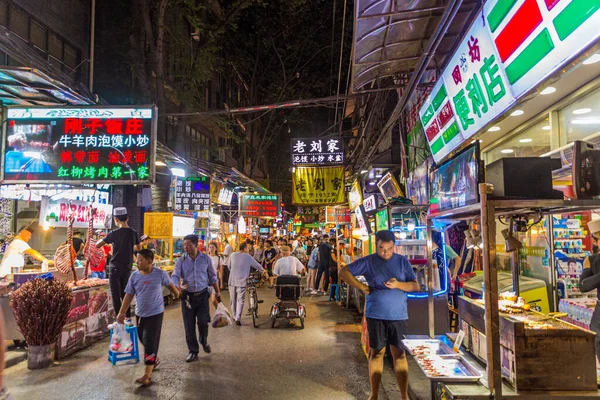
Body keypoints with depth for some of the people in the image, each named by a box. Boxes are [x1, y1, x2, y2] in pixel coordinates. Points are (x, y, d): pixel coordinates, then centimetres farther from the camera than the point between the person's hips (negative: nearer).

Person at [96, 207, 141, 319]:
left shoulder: (114, 233, -11)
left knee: (116, 295, 1)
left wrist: (104, 239, 13)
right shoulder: (134, 233, 1)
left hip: (115, 267, -5)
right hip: (127, 268, 5)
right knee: (124, 294, 16)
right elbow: (139, 248, 17)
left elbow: (97, 245, -6)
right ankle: (128, 318, 18)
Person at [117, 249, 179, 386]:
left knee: (150, 342, -7)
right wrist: (122, 313, -3)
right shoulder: (134, 276, -5)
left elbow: (170, 285, 6)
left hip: (155, 313, -4)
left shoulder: (160, 274, -13)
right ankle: (155, 359, 43)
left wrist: (177, 294, 22)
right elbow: (129, 295, 1)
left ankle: (147, 375, -1)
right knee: (144, 340, 17)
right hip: (140, 314, 4)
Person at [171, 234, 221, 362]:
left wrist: (217, 292, 8)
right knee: (189, 325, 4)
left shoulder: (206, 259, -1)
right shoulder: (181, 261, -2)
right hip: (187, 296, 1)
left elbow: (212, 277, 7)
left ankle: (204, 341, 29)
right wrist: (179, 286, -32)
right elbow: (174, 276, -11)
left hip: (202, 295, -1)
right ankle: (193, 351, 19)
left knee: (203, 322, -4)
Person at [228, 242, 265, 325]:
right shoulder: (248, 257, -4)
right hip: (241, 281, -4)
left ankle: (234, 316, 27)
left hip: (232, 280, 4)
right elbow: (257, 265, 5)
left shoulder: (233, 255, 4)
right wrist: (263, 270, 25)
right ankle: (238, 318, -10)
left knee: (233, 300, 15)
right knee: (240, 300, 0)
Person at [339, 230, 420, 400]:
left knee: (400, 354, 7)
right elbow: (343, 271, 0)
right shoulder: (368, 261, -2)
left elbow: (415, 286, 0)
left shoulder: (403, 261, 1)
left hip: (399, 316, 1)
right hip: (376, 315, 0)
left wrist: (398, 284, -20)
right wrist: (362, 287, -7)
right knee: (376, 353, 9)